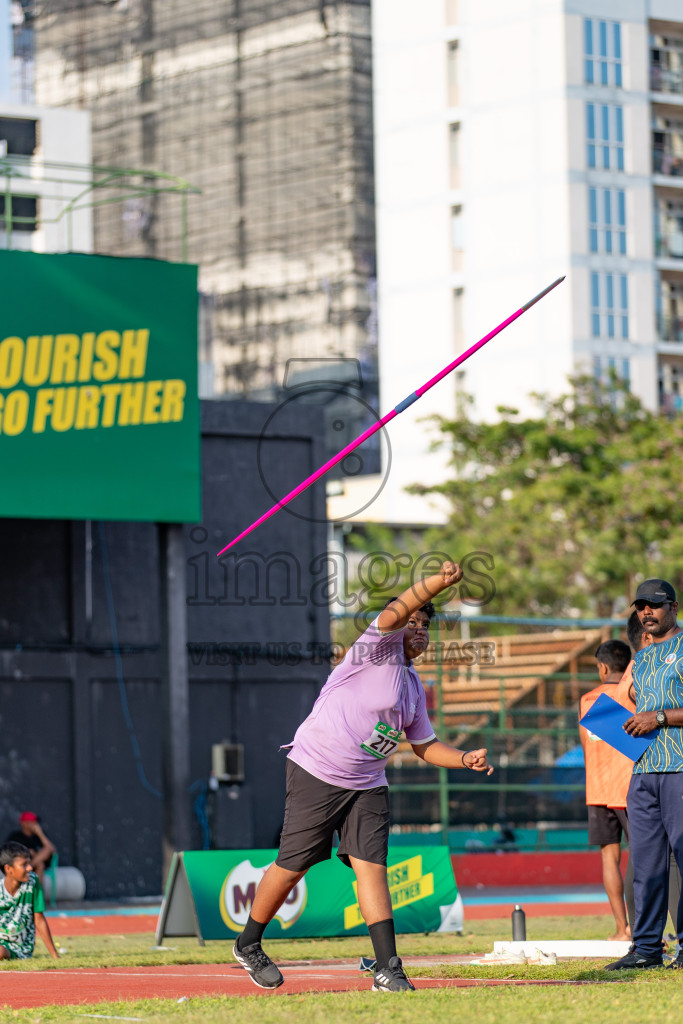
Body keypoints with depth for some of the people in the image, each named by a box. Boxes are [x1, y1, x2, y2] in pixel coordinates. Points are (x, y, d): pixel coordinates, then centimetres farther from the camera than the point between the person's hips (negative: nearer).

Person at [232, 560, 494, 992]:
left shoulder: (414, 686, 15)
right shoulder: (378, 647, -8)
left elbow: (424, 744, 23)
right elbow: (395, 612, -28)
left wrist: (465, 759, 6)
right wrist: (440, 582, -42)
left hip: (368, 786, 6)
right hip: (316, 774, -6)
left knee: (371, 866, -9)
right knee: (292, 867, 0)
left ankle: (388, 969, -15)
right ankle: (249, 945, 21)